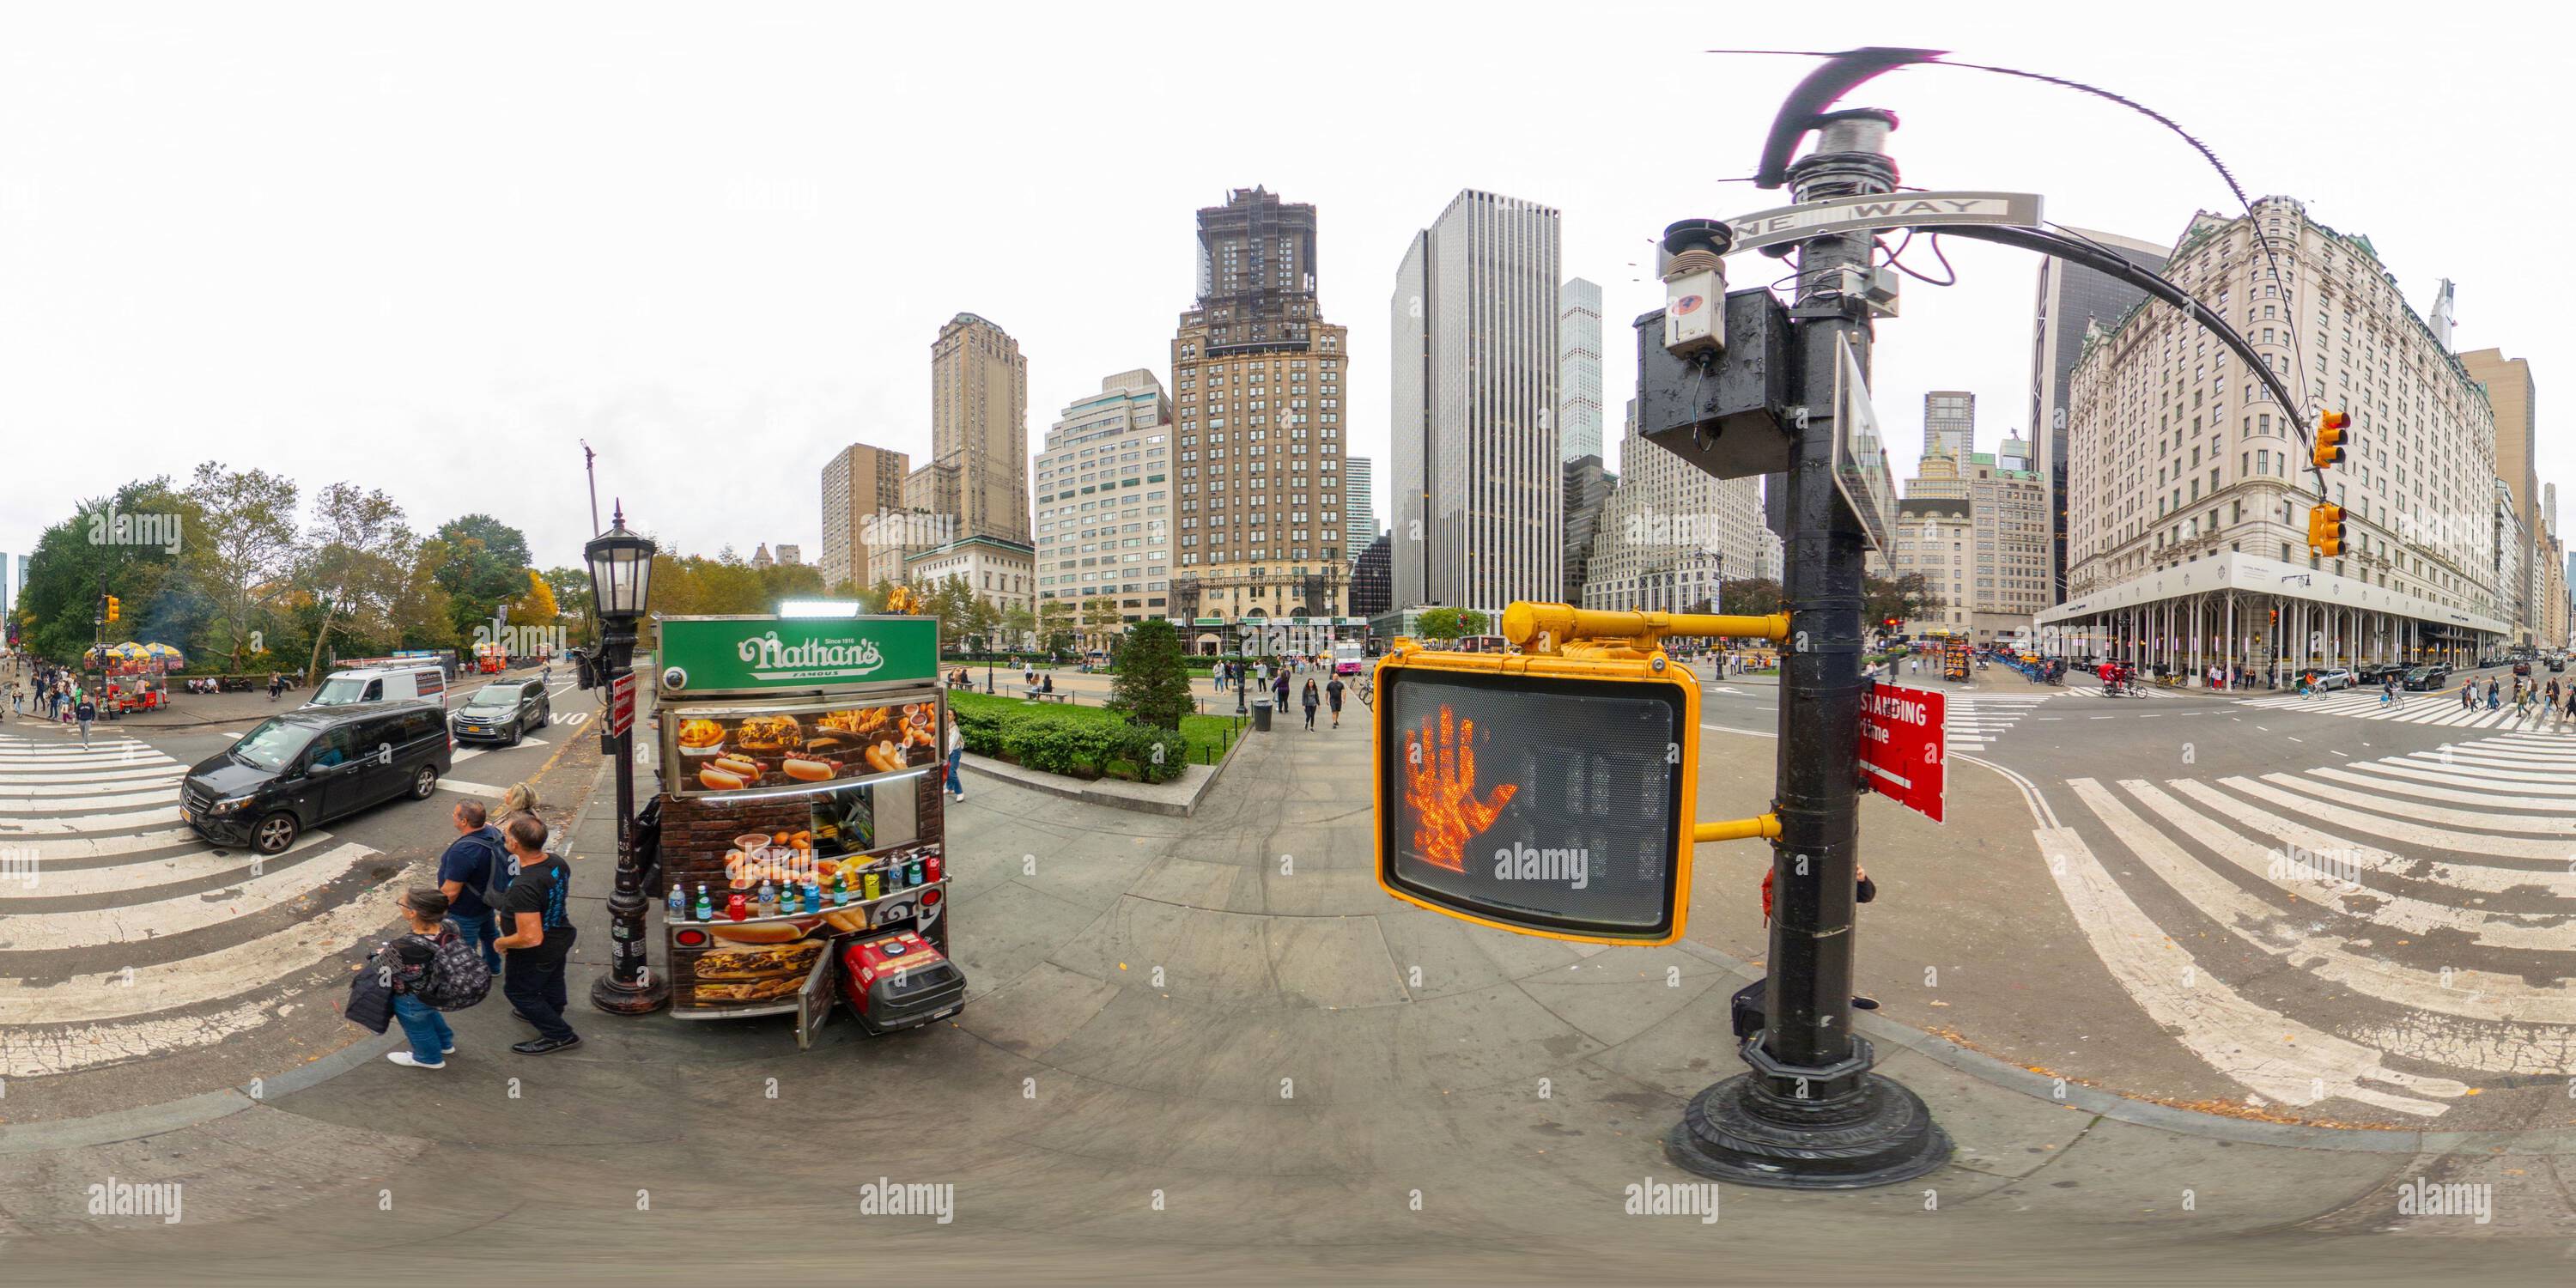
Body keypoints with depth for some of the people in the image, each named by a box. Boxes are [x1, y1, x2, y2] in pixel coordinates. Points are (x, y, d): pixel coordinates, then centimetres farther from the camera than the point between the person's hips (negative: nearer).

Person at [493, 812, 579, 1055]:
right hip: (561, 938, 7)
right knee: (552, 982, 30)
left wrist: (501, 943, -18)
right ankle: (551, 1017, 57)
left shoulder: (524, 887, -40)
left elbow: (531, 938, -38)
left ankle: (560, 1035, 25)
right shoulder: (558, 862, -15)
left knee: (517, 991, 19)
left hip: (537, 954, -7)